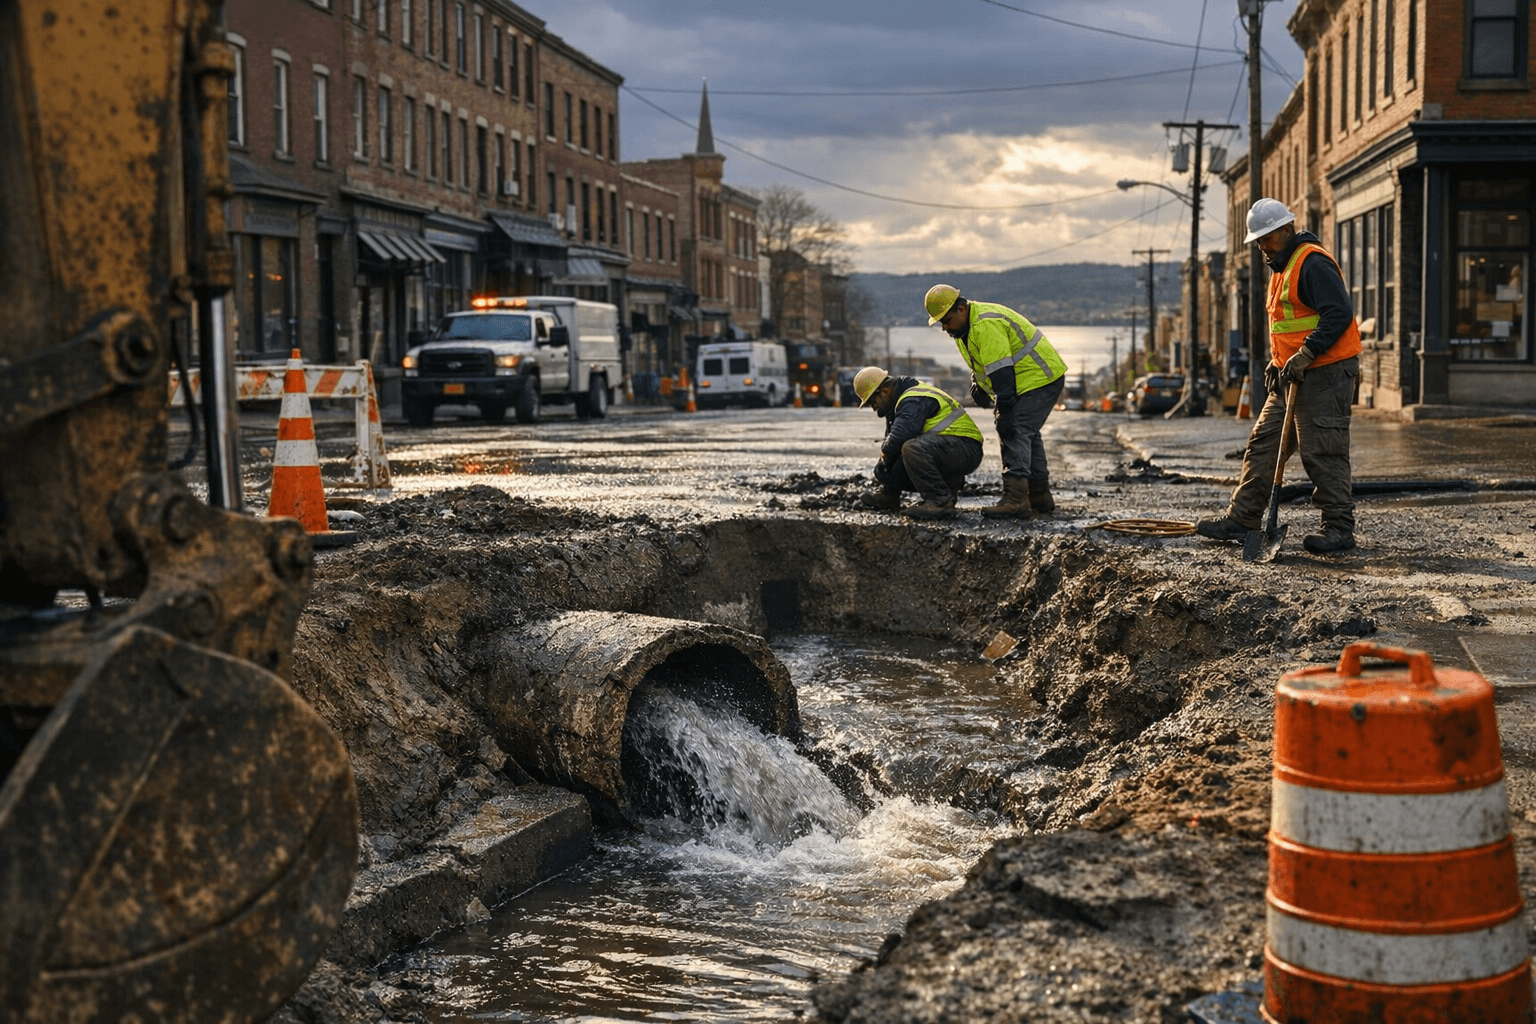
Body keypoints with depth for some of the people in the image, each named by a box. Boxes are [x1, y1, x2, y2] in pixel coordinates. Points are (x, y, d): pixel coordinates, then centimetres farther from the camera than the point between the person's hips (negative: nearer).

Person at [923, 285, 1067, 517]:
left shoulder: (986, 326, -27)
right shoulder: (964, 327, 8)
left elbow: (1001, 373, -32)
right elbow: (981, 367, 22)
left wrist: (1005, 412, -34)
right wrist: (978, 388, 12)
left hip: (1038, 378, -11)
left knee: (1015, 432, -19)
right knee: (1026, 434, 16)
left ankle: (1015, 498, -25)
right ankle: (1040, 496, 24)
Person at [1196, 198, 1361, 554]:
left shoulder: (1313, 263, -14)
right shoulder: (1281, 267, 19)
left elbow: (1338, 315, -23)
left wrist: (1303, 357, -24)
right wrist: (1276, 362, 15)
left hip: (1326, 371, -10)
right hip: (1293, 375, 10)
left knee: (1322, 452, -7)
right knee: (1263, 443, 8)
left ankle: (1339, 528, 1)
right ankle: (1242, 519, 11)